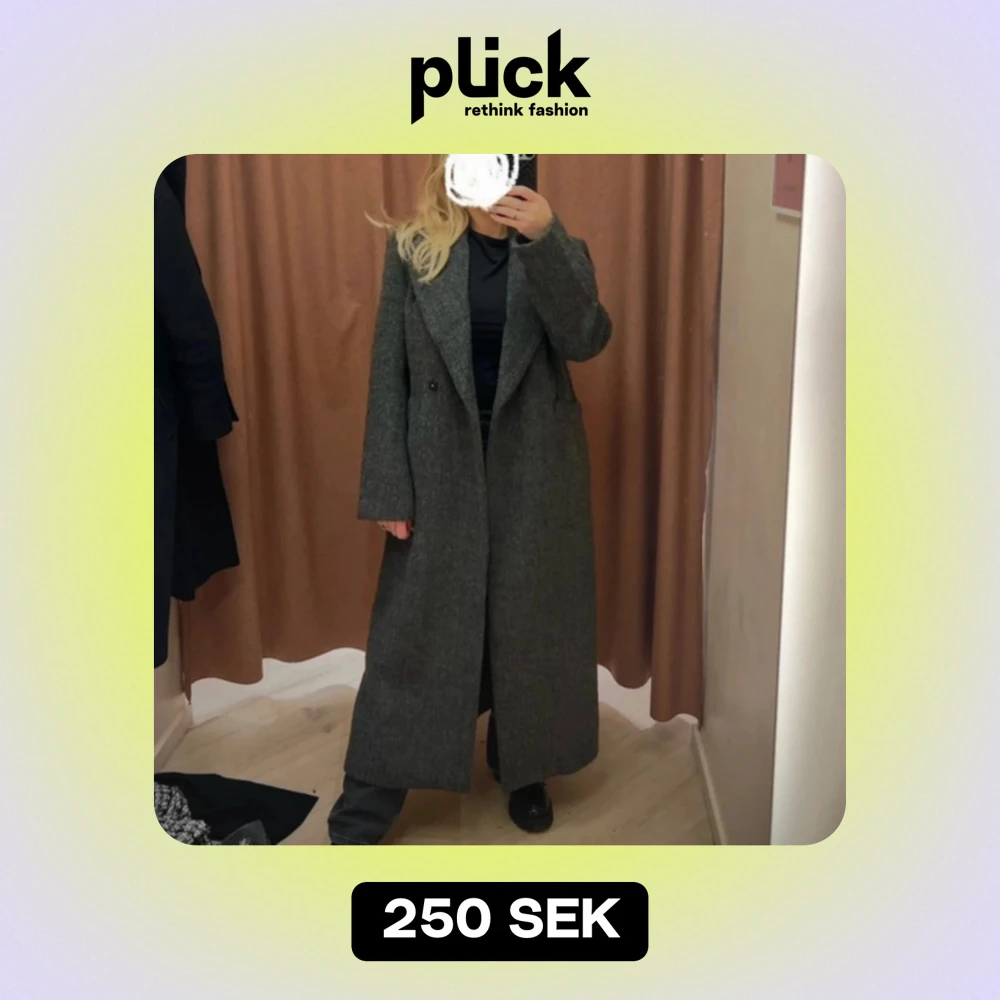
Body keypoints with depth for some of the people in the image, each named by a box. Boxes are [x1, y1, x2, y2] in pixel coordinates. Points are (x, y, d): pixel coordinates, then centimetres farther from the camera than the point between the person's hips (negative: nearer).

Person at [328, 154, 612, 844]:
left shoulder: (560, 250, 2)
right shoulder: (413, 251, 1)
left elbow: (585, 340, -16)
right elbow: (390, 375, -1)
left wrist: (542, 239, -27)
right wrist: (388, 488, -5)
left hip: (535, 471, 1)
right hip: (441, 472, -1)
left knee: (531, 627, 12)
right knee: (414, 636, 4)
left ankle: (525, 769, 36)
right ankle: (362, 814, 18)